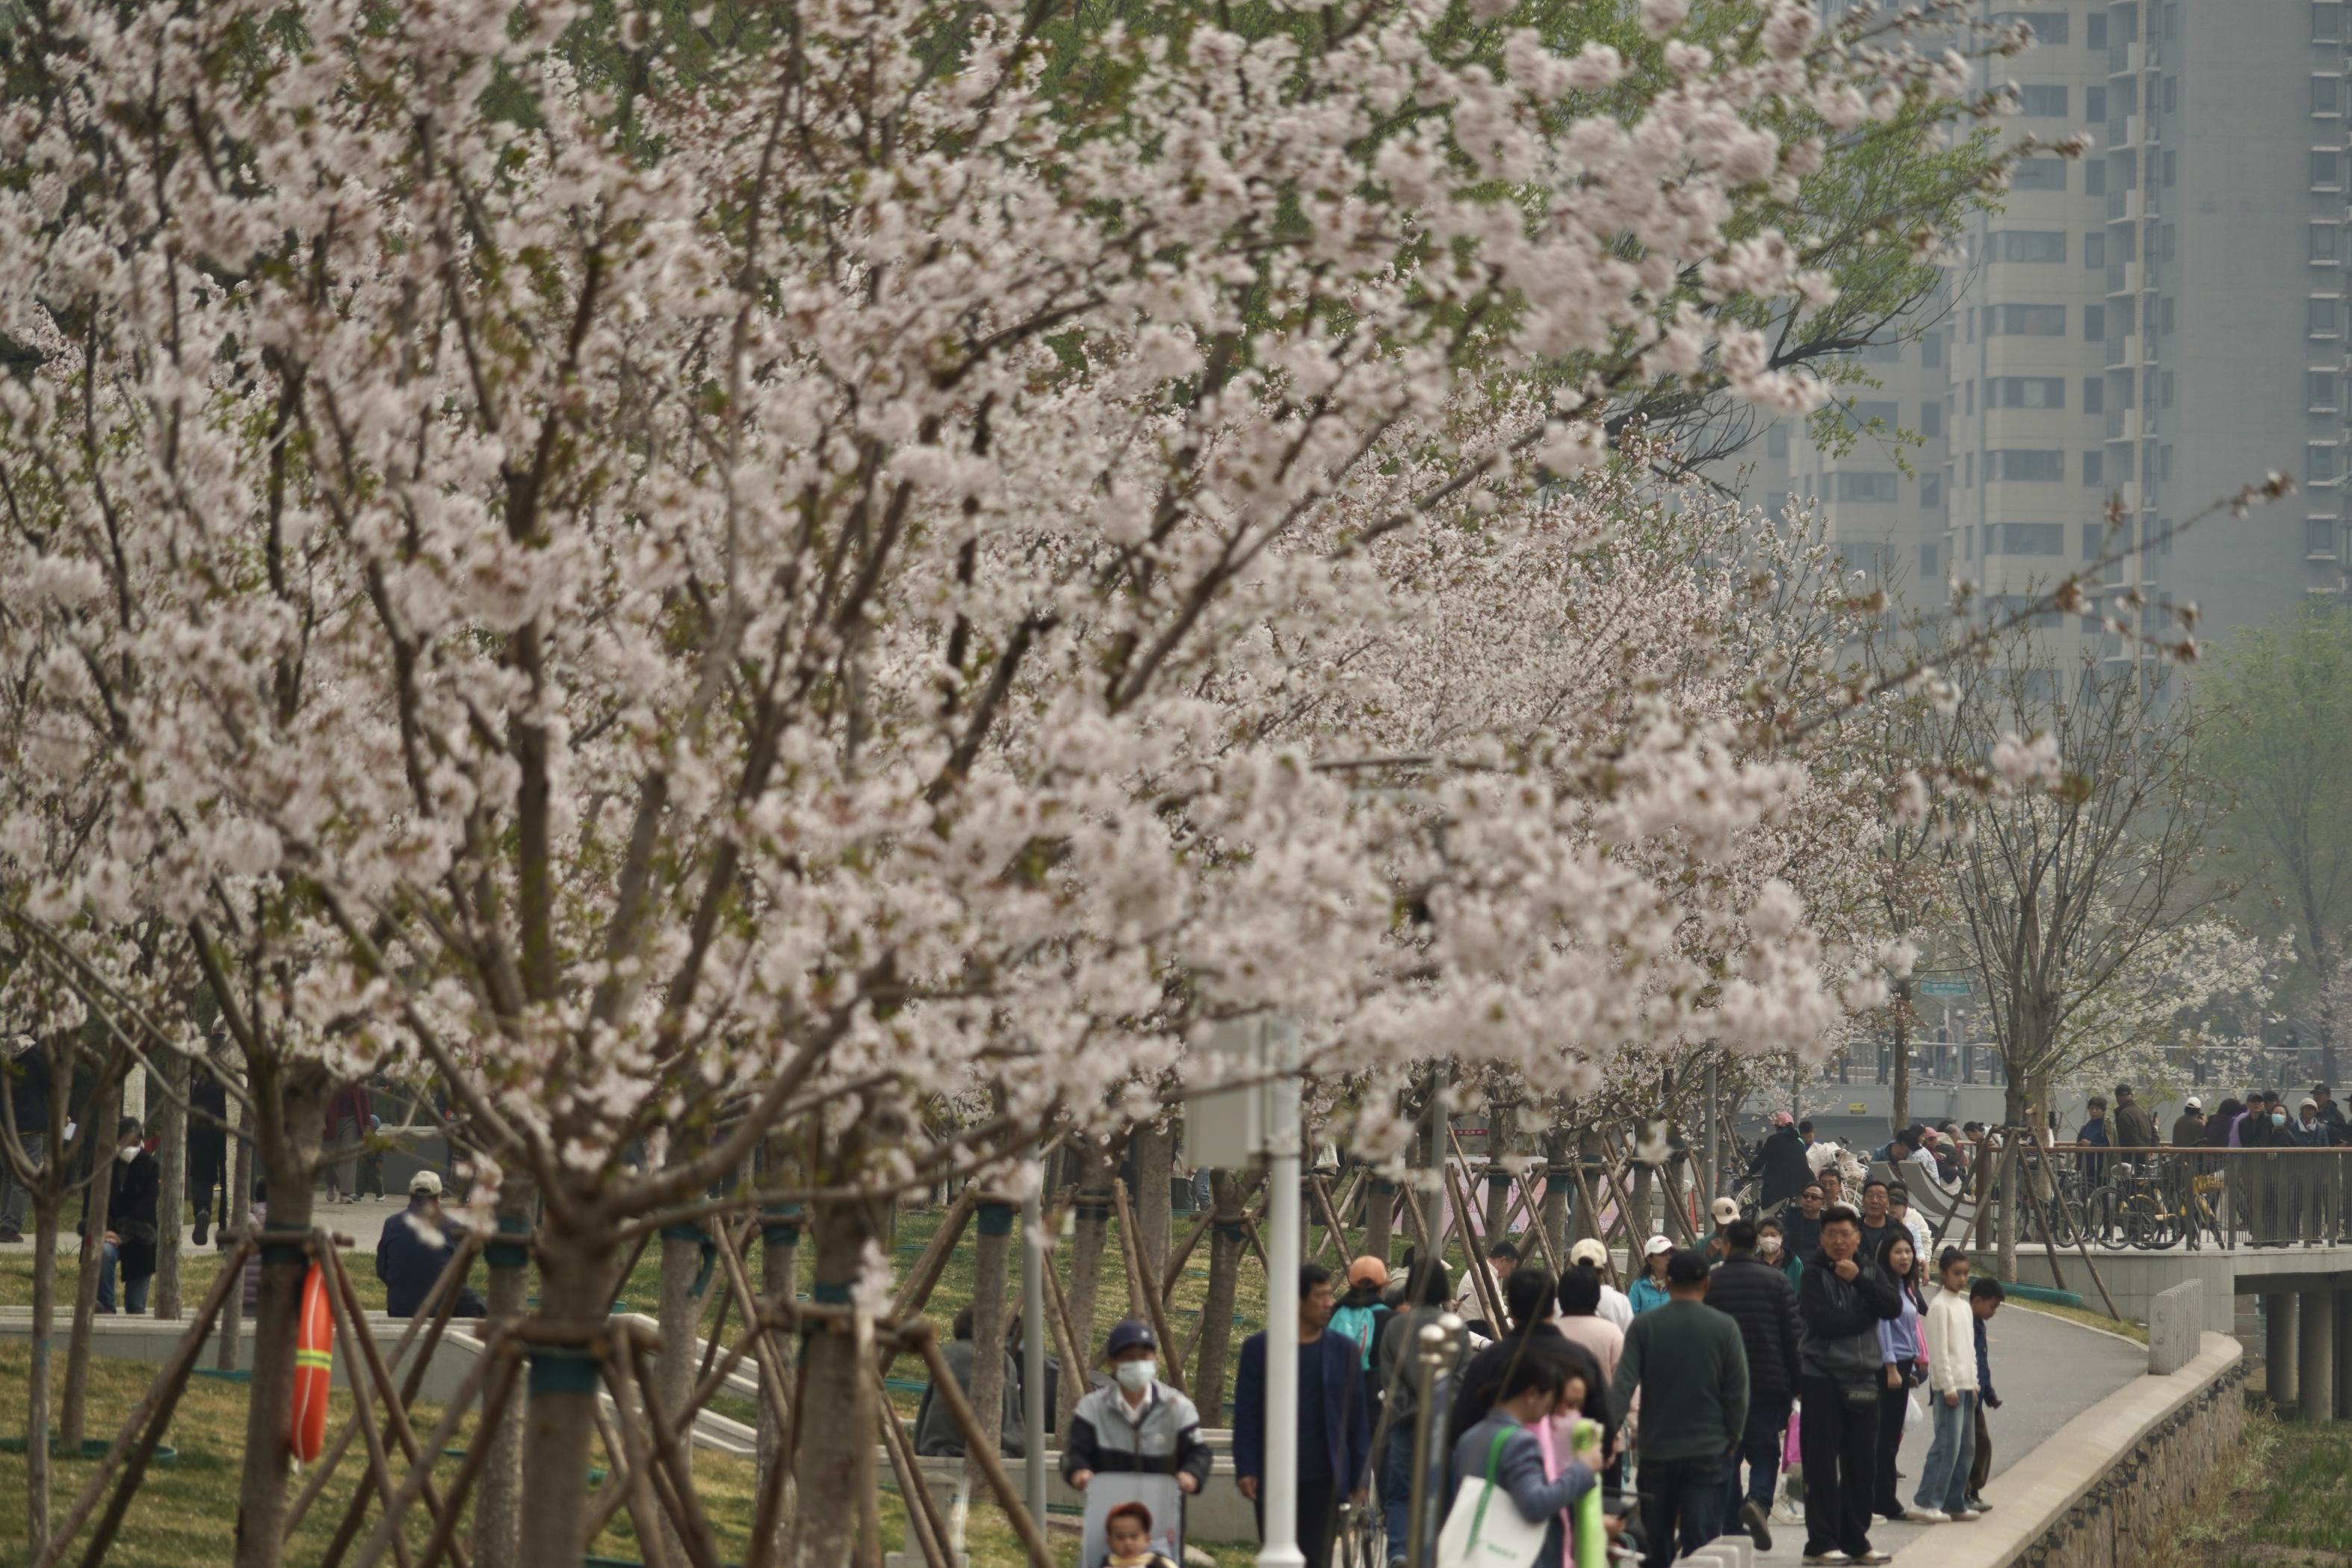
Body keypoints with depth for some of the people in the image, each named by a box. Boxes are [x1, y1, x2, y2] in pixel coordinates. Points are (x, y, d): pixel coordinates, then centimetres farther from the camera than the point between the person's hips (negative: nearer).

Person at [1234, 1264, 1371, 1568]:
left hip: (1322, 1478, 0)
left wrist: (1358, 1475, 3)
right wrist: (1245, 1470, -6)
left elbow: (1358, 1416, 7)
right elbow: (1245, 1415, 1)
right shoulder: (1259, 1348, 2)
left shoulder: (1343, 1350, 5)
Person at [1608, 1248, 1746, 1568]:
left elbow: (1623, 1385, -9)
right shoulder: (1724, 1328, -5)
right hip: (1707, 1451, -1)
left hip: (1656, 1450, 1)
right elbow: (1737, 1393, -2)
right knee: (1700, 1541, -3)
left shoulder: (1644, 1326, -3)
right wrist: (1732, 1440, 10)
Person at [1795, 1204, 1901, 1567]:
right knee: (1822, 1465, -4)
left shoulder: (1871, 1272, 11)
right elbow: (1822, 1321, -17)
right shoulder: (1814, 1274, -4)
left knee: (1863, 1465, 8)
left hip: (1863, 1379, 5)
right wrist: (1866, 1316, -6)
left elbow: (1894, 1308, -4)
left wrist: (1858, 1279, -13)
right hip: (1823, 1377, -5)